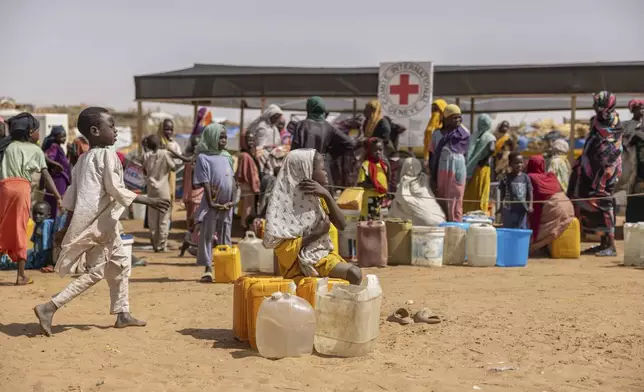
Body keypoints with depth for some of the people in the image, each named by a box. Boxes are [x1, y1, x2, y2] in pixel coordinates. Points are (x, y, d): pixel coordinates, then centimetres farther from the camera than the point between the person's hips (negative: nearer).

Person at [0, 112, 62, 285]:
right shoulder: (36, 150, 11)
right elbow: (46, 175, 3)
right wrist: (58, 196, -1)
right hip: (22, 188, -2)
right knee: (19, 231, 5)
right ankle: (21, 275, 7)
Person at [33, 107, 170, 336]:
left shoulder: (83, 159, 13)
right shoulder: (107, 155, -12)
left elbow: (72, 196, 13)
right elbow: (114, 189, -20)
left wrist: (67, 227, 17)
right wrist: (148, 201, -19)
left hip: (98, 222, 9)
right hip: (99, 222, -9)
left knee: (120, 265, 18)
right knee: (95, 272, -5)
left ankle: (122, 314, 23)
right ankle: (49, 308, -9)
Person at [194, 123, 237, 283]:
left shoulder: (227, 156, 13)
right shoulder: (204, 157, -5)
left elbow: (232, 179, 11)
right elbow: (204, 182, -10)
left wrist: (233, 199, 0)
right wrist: (211, 202, -16)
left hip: (227, 204, 5)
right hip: (212, 204, -5)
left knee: (225, 236, 11)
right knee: (207, 236, -2)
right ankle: (208, 268, 1)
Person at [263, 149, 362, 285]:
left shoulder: (317, 196, 6)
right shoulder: (285, 201, -15)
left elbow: (341, 225, -2)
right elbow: (282, 247, -18)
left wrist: (327, 196, -15)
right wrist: (318, 233, -19)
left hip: (323, 253, 7)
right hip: (299, 261, -7)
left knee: (355, 274, -14)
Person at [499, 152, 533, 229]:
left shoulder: (525, 177, 4)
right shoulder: (506, 179, -4)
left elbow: (529, 193, 6)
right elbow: (502, 195, 1)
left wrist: (530, 206, -5)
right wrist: (501, 208, 1)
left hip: (522, 210, 3)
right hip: (509, 211, -2)